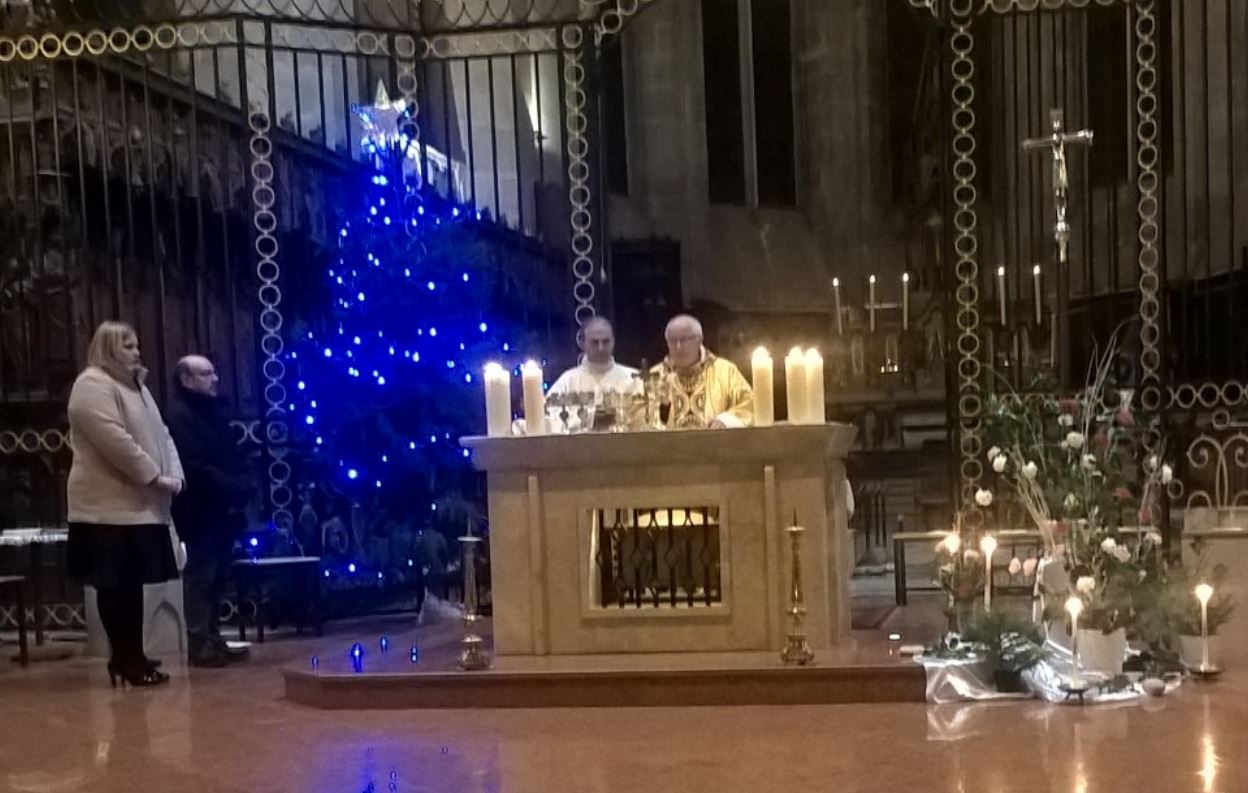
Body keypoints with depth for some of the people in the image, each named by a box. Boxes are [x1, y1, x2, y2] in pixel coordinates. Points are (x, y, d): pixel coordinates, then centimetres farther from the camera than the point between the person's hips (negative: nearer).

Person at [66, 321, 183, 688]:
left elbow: (161, 435, 17)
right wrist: (155, 477, -17)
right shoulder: (93, 386, -11)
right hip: (111, 507, -9)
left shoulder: (136, 387, 19)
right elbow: (115, 442, -21)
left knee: (132, 584, 12)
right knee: (116, 585, -4)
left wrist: (174, 474, -1)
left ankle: (130, 657, 18)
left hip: (139, 504, 9)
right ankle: (127, 660, 1)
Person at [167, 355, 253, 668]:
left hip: (221, 510, 9)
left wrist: (243, 486, -1)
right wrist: (234, 489, -18)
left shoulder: (212, 410, 17)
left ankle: (212, 639, 18)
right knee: (200, 577, -5)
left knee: (215, 578, 12)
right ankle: (199, 643, -1)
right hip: (200, 512, -9)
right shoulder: (179, 415, -11)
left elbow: (231, 456, 17)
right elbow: (196, 468, -20)